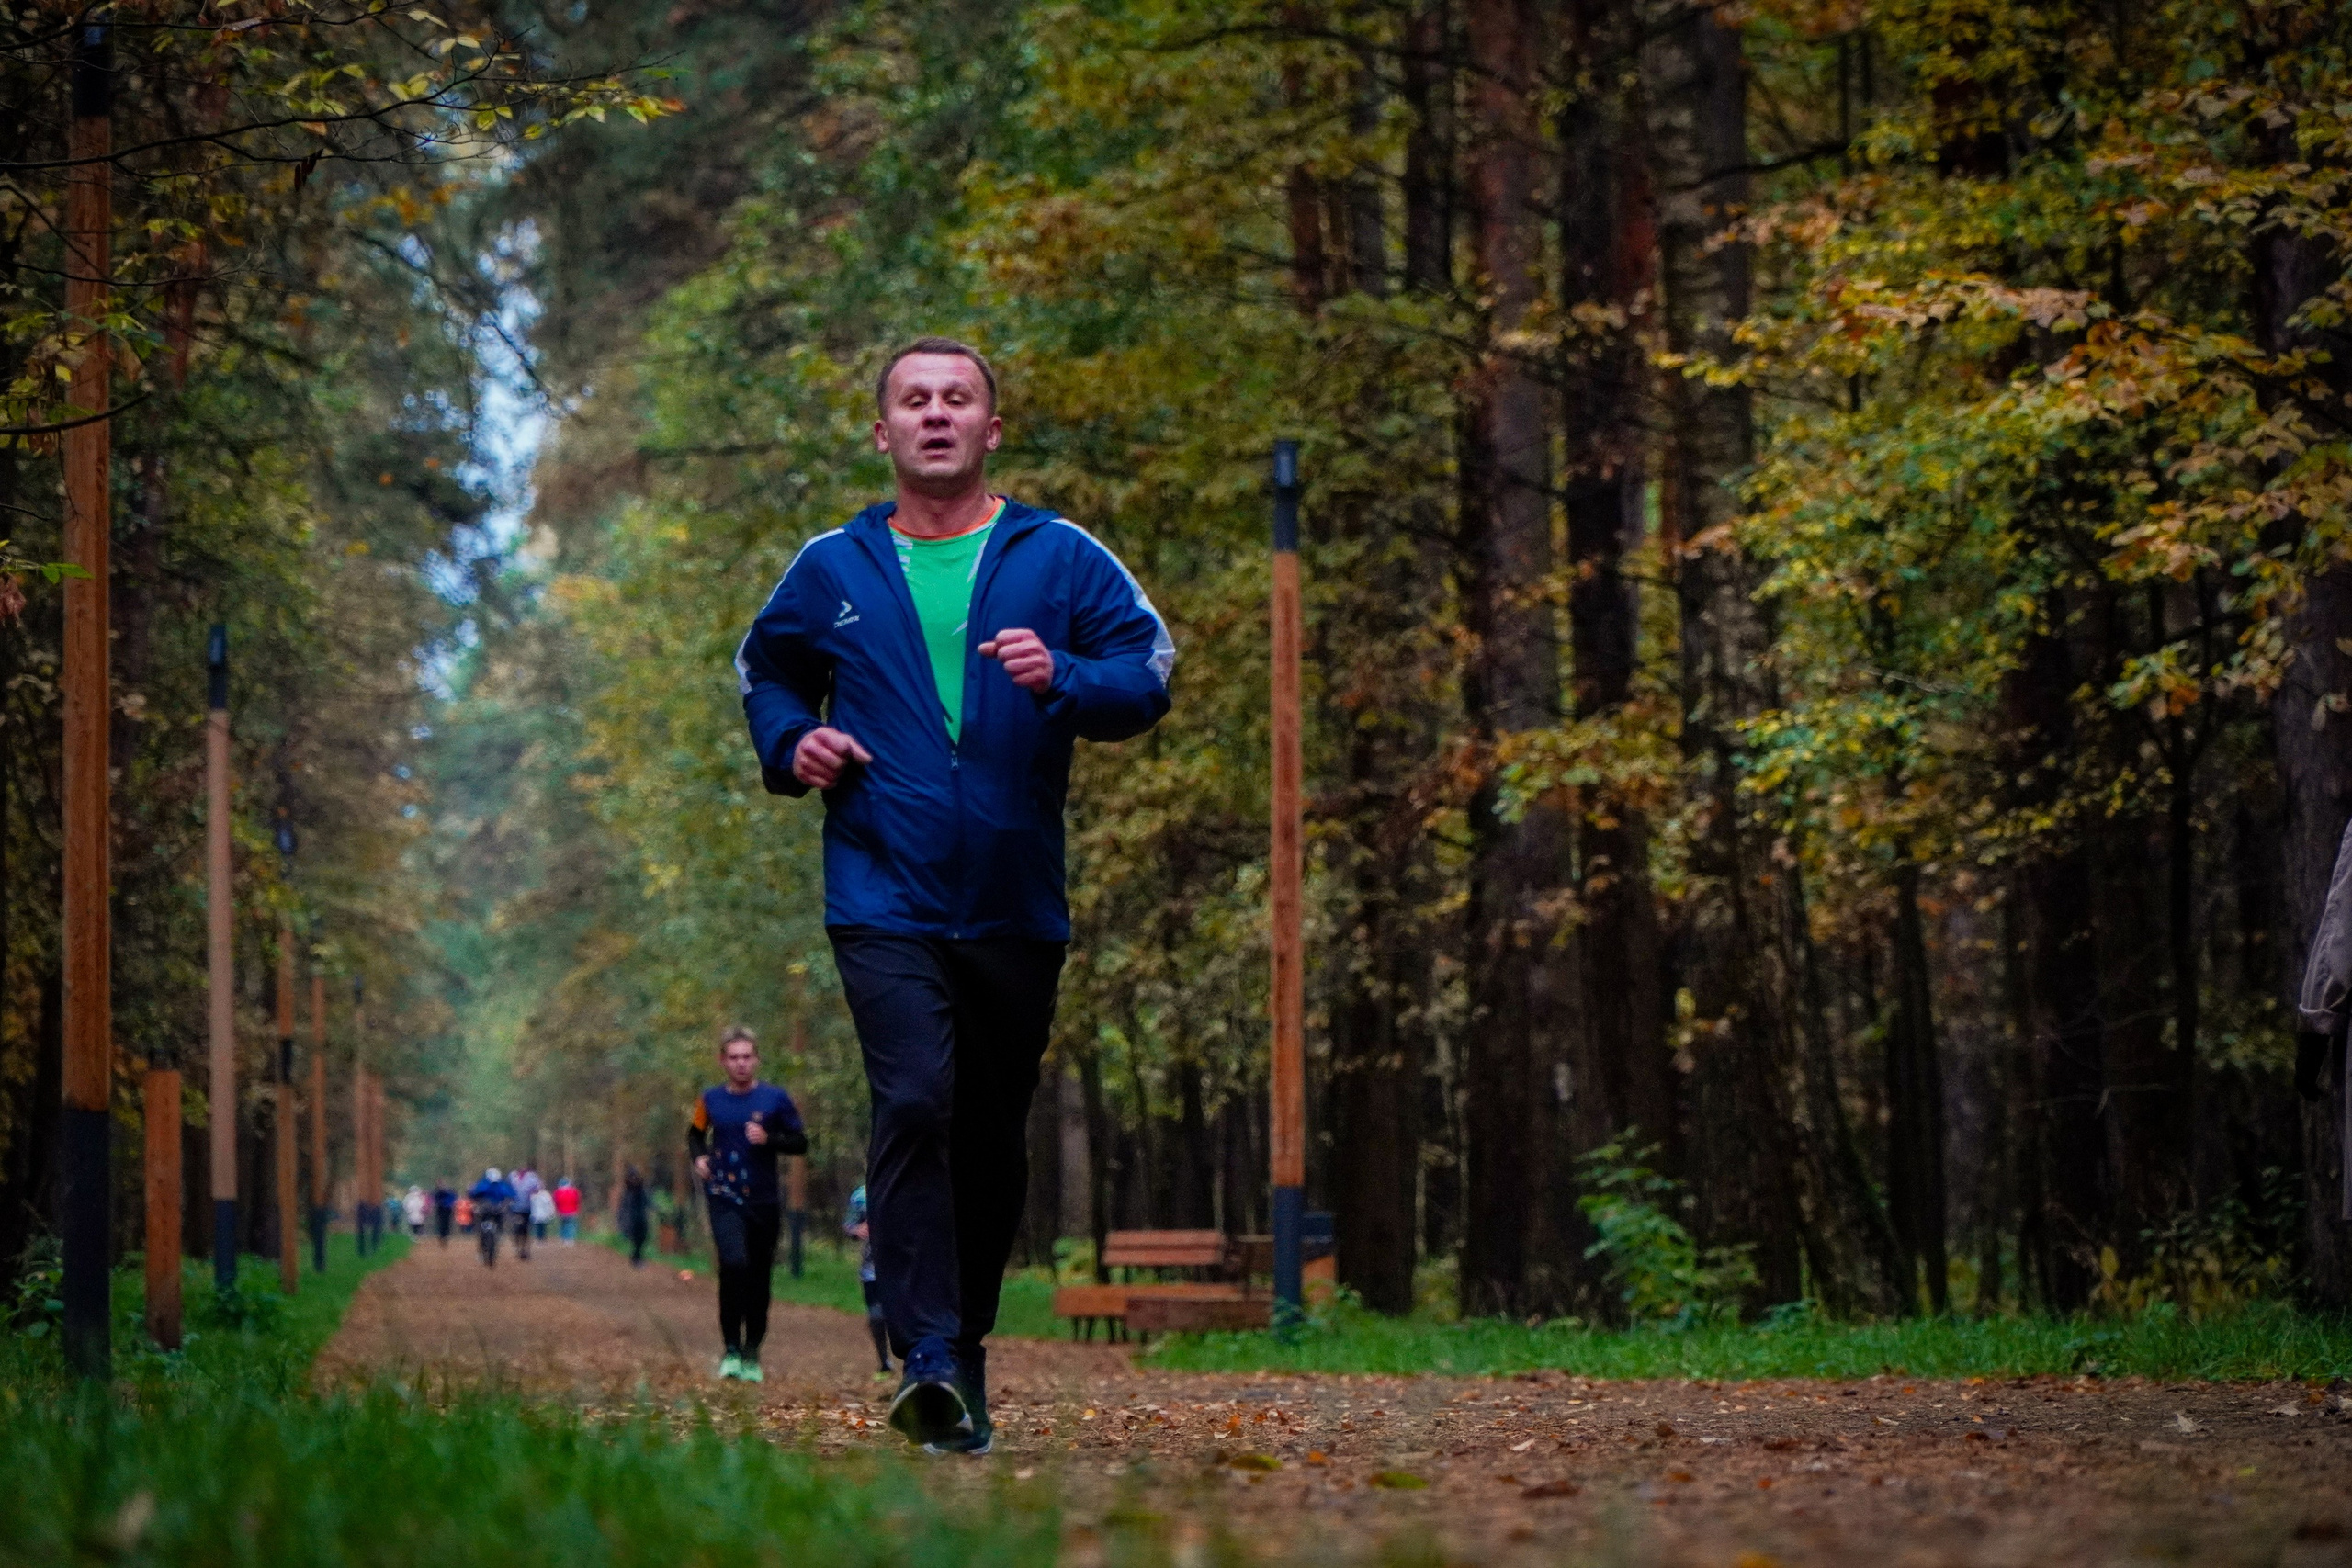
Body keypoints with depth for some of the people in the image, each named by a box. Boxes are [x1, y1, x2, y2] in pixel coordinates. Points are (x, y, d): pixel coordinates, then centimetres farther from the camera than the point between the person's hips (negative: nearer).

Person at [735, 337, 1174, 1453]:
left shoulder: (1060, 559, 4)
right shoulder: (832, 570, 8)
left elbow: (1147, 675, 1)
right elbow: (765, 670, 23)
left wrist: (1062, 679, -18)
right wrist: (791, 744, 2)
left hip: (1017, 906, 1)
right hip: (883, 901, -1)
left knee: (992, 1137, 10)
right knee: (913, 1105, -19)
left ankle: (966, 1344, 26)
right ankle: (926, 1361, -23)